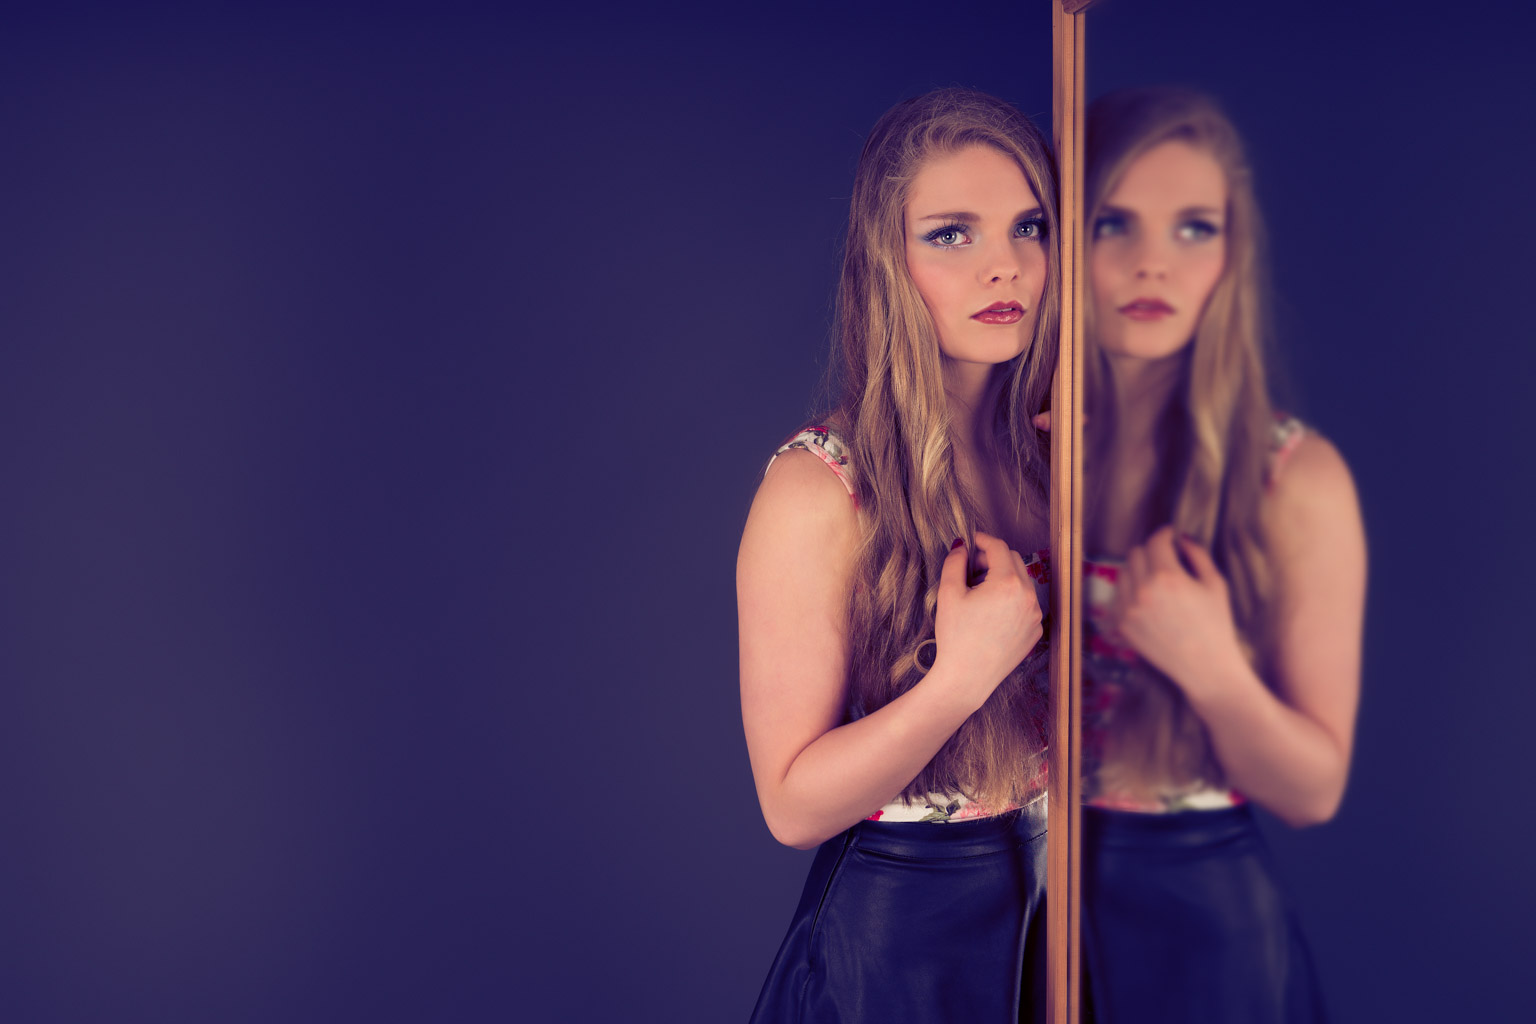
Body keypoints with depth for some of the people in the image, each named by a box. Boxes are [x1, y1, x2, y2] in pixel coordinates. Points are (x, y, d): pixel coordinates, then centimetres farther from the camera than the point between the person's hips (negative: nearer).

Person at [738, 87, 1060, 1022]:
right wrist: (965, 674, -28)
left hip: (1054, 920, 5)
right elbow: (795, 805, -18)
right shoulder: (820, 490, -19)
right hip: (895, 946, -5)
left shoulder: (1059, 456, -3)